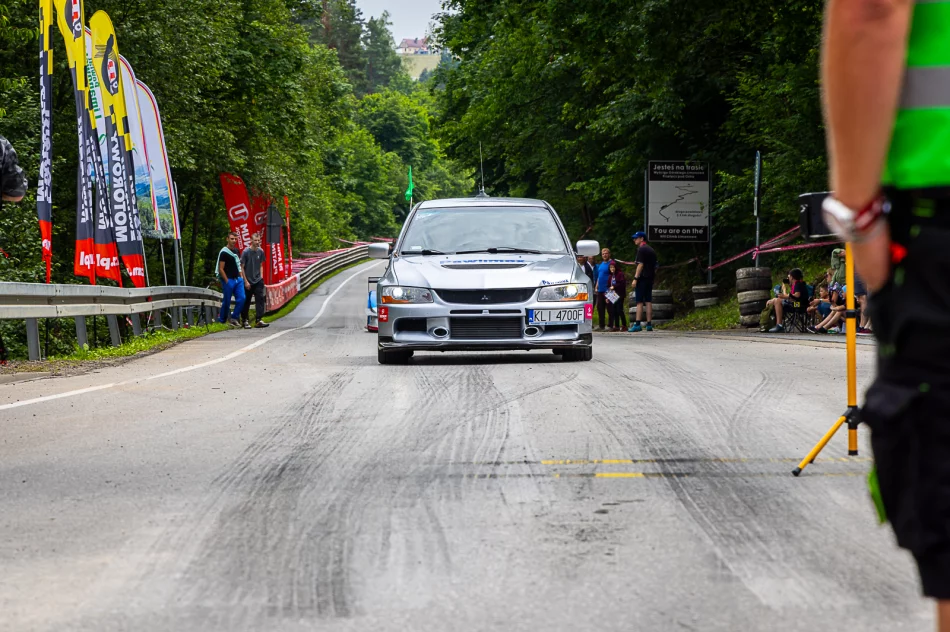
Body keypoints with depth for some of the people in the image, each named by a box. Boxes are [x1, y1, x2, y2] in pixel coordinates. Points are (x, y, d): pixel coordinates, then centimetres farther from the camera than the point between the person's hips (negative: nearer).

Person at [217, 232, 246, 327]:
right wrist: (226, 281, -15)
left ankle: (234, 318, 4)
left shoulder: (236, 250, 14)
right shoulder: (224, 252, -10)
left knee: (241, 298, -6)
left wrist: (241, 276, 13)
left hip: (237, 279, 7)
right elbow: (221, 269, -13)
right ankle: (222, 320, 13)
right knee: (226, 301, 0)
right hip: (228, 280, -7)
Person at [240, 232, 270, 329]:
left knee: (260, 299, -9)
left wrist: (261, 277, 4)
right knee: (246, 302, 5)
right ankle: (244, 320, 17)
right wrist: (246, 281, -10)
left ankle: (259, 320, -11)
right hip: (248, 282, -3)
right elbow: (242, 268, -6)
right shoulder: (246, 252, -10)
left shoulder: (260, 251, 4)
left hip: (258, 281, 3)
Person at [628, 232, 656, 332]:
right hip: (650, 278, 8)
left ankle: (637, 324, -12)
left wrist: (635, 278, -18)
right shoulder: (652, 250, 17)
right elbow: (655, 266, 19)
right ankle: (649, 324, 5)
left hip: (642, 278, -8)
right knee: (648, 301, 7)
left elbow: (640, 265, -17)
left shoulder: (641, 249, -9)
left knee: (639, 302, -8)